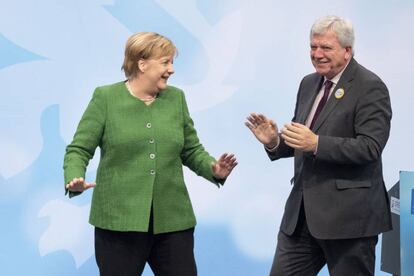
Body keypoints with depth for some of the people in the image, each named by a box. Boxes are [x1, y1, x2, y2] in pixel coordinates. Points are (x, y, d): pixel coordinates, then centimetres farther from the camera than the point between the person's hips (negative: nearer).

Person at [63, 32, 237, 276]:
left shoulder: (176, 98, 10)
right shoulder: (105, 97, -1)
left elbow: (192, 150, 15)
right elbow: (79, 150, -1)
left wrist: (214, 170, -5)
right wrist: (75, 180, -21)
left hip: (173, 220, 3)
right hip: (119, 220, -3)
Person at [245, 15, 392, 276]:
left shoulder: (370, 87, -9)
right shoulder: (309, 83, 14)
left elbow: (370, 147, -19)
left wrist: (316, 143, -28)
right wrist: (274, 141, -1)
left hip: (348, 213, -7)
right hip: (301, 212, 7)